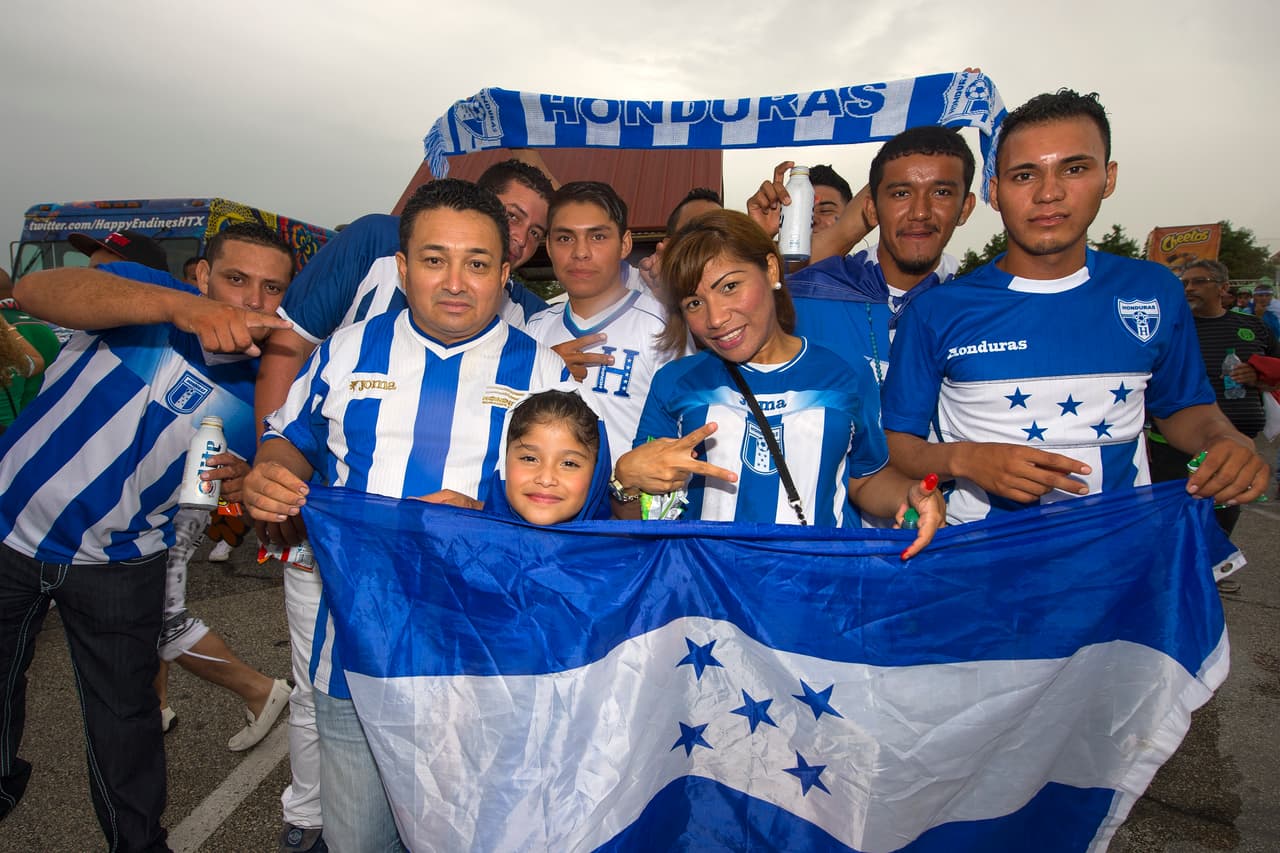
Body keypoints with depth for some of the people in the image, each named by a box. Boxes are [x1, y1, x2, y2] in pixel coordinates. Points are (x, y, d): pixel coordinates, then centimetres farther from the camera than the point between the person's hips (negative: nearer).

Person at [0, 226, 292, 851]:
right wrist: (181, 306, -49)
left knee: (123, 713, 10)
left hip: (117, 565, 0)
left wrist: (242, 480, -23)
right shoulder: (148, 297, -16)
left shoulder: (259, 392, -8)